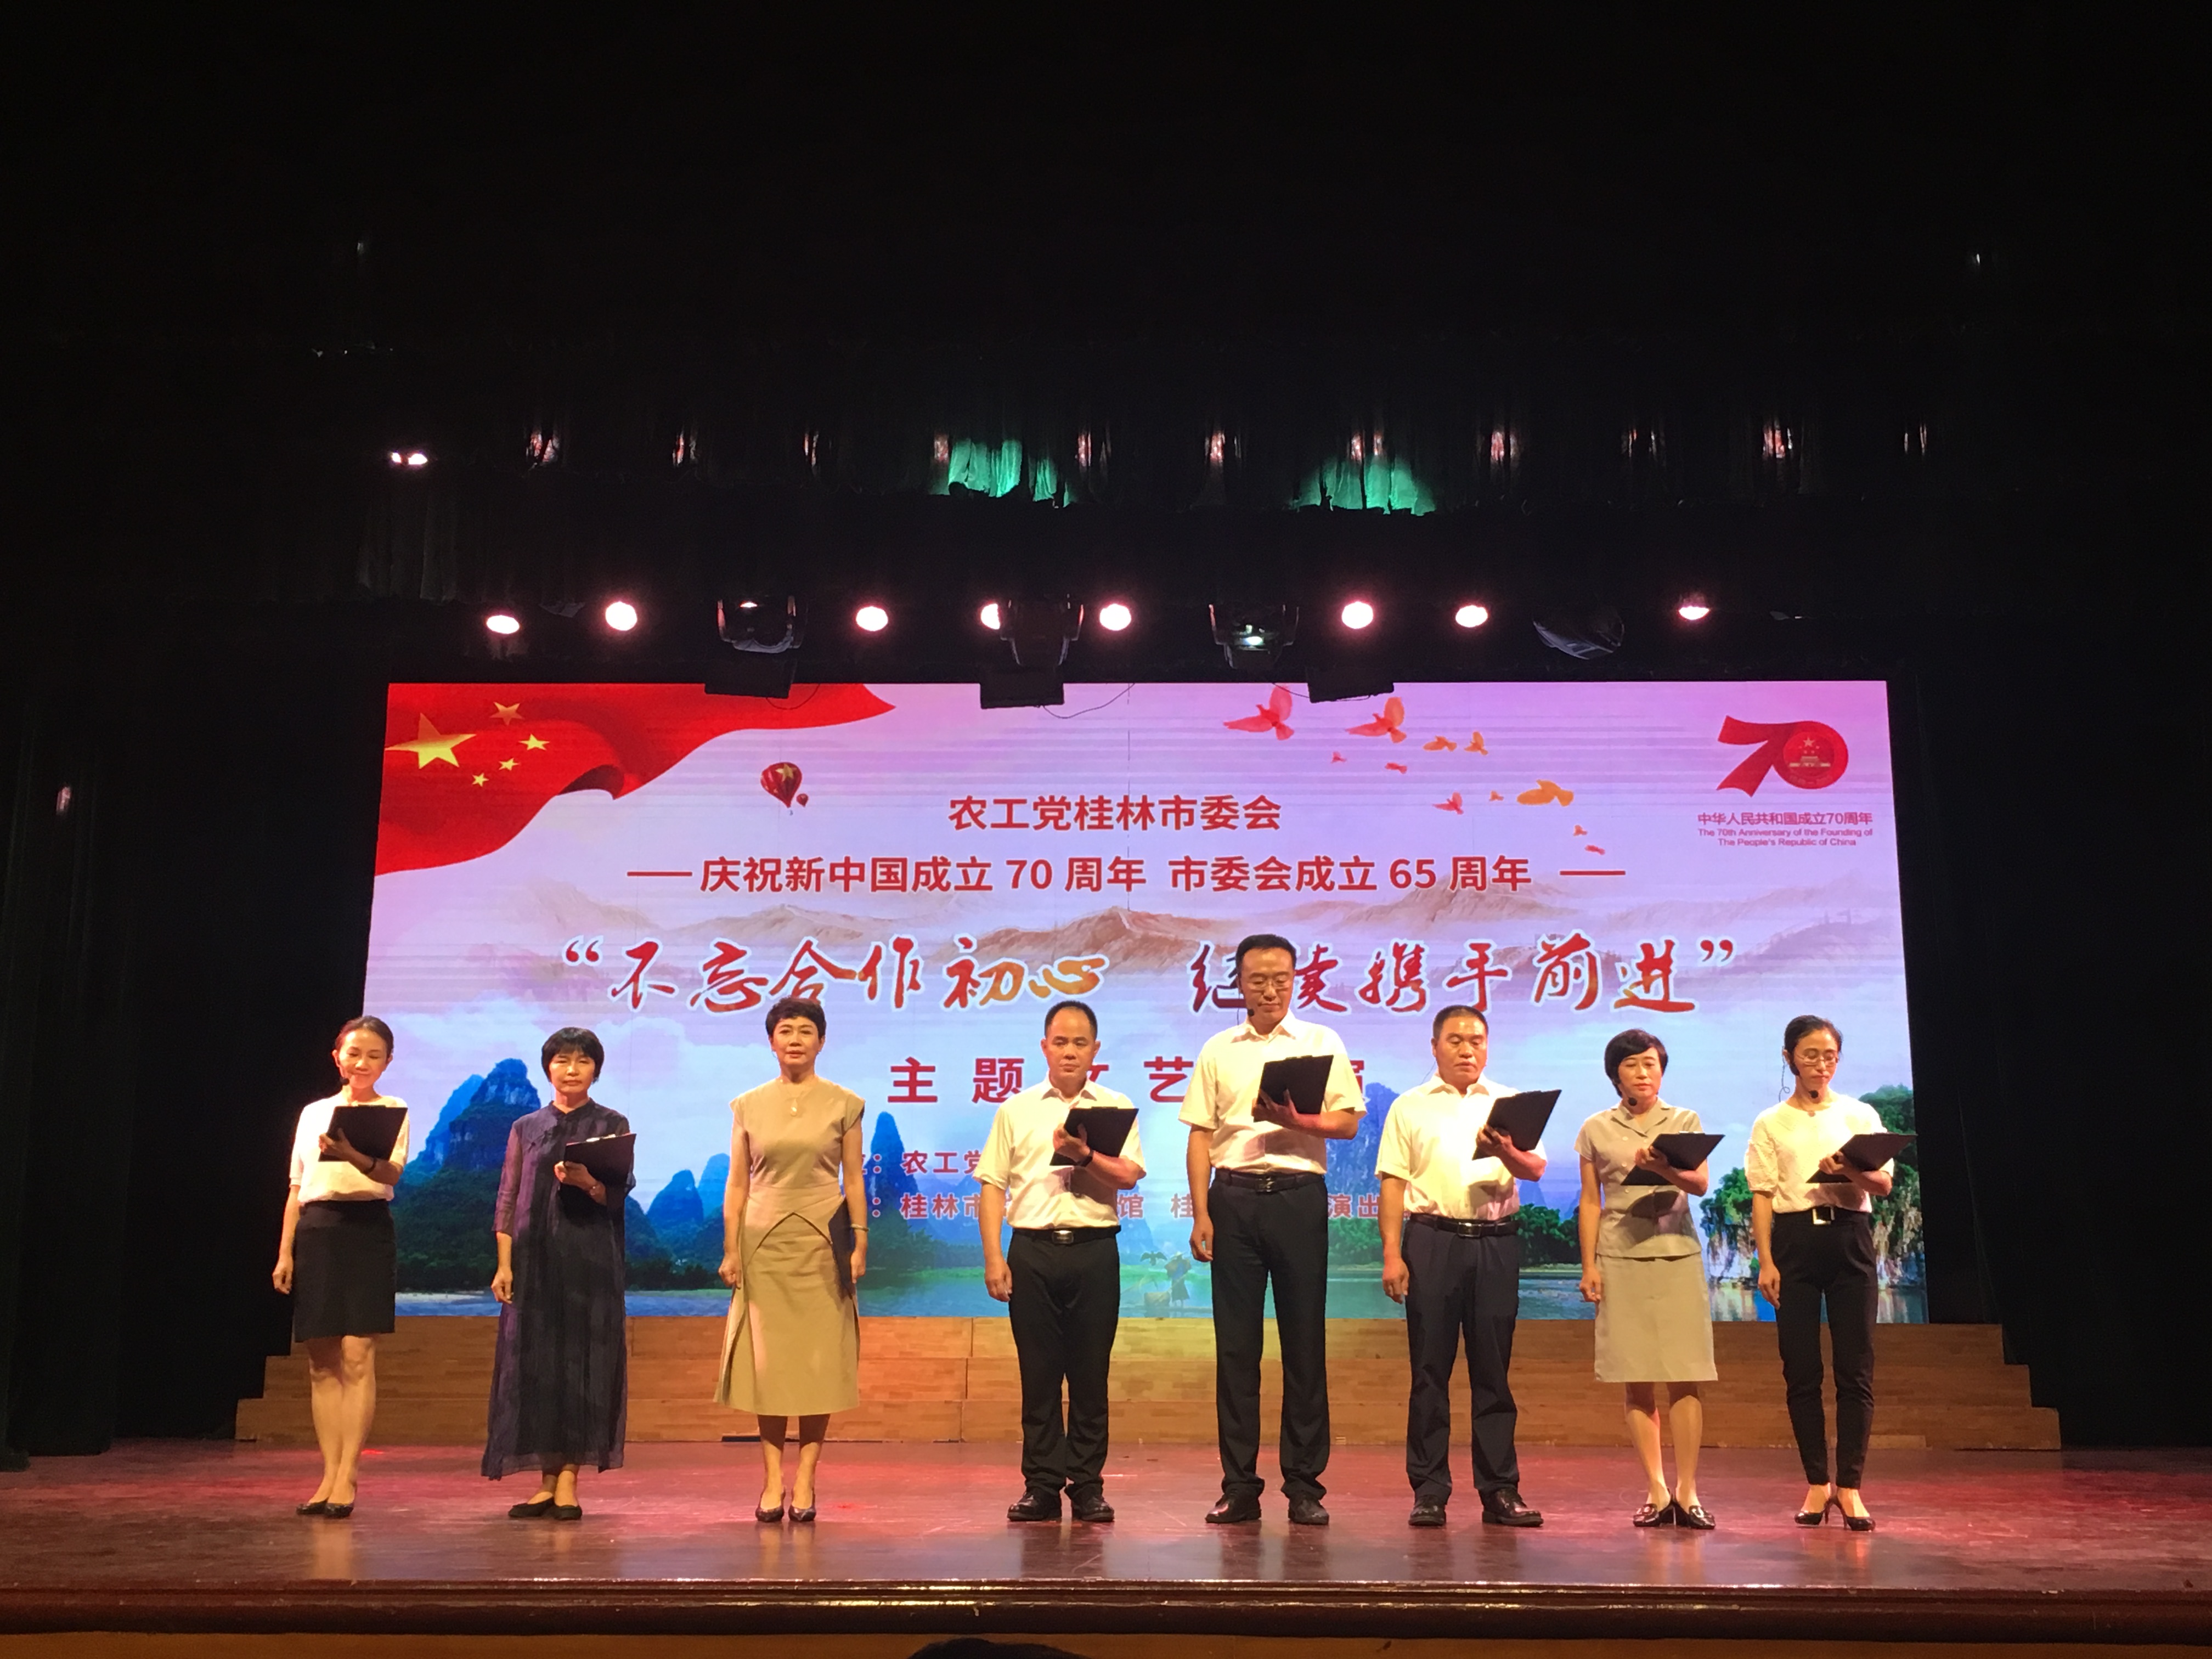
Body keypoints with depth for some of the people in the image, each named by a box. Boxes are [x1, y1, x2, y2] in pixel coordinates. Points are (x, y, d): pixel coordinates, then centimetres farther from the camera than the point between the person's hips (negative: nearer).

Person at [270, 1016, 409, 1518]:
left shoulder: (392, 1112, 5)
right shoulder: (313, 1112, 17)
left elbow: (393, 1172, -12)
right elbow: (297, 1187, 16)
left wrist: (356, 1157, -33)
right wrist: (285, 1251, 7)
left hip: (366, 1230, -4)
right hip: (315, 1232, 4)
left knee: (357, 1356, -8)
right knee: (321, 1362, 4)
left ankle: (347, 1477, -5)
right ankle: (329, 1475, 9)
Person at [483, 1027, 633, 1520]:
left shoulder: (612, 1125, 6)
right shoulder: (526, 1128, 11)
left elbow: (620, 1194, -1)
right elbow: (507, 1200, 7)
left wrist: (588, 1183, -22)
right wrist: (504, 1264, -1)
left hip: (591, 1259, -2)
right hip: (534, 1257, 2)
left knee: (584, 1361, -4)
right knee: (533, 1362, 1)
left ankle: (568, 1482, -1)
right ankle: (546, 1483, 7)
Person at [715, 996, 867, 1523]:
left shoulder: (843, 1104, 3)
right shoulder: (749, 1106, 6)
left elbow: (854, 1180, 4)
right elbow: (737, 1184, 6)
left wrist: (860, 1241, -4)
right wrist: (730, 1249, 0)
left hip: (822, 1242, -1)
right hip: (765, 1242, 1)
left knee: (820, 1358, -2)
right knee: (767, 1358, 1)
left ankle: (805, 1479, 3)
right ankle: (772, 1479, 5)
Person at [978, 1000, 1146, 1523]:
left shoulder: (1116, 1107, 9)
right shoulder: (1016, 1109, 10)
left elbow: (1129, 1175, -3)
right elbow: (993, 1184, 6)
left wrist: (1084, 1155, -19)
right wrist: (993, 1257, -2)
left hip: (1094, 1249, 0)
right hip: (1032, 1249, 0)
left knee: (1090, 1373, 2)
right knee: (1038, 1372, 3)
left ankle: (1088, 1484, 11)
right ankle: (1041, 1485, 10)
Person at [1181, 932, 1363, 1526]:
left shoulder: (1322, 1042, 8)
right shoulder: (1218, 1050, 11)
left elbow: (1348, 1122, 2)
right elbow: (1201, 1136, 8)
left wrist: (1293, 1119, -16)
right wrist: (1200, 1215, 0)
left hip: (1299, 1194, -1)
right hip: (1234, 1197, 1)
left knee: (1304, 1342, 1)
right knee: (1235, 1343, 2)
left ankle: (1304, 1484, 8)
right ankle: (1239, 1486, 8)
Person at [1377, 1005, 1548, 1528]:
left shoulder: (1509, 1104, 13)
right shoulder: (1410, 1107, 10)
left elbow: (1536, 1169, 3)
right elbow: (1394, 1183, 5)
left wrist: (1506, 1152, -20)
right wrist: (1392, 1254, -4)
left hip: (1496, 1241, 1)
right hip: (1432, 1239, -1)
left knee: (1493, 1368, 4)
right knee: (1430, 1368, 1)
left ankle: (1500, 1490, 10)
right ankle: (1429, 1491, 6)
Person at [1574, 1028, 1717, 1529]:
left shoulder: (1685, 1123, 9)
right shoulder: (1597, 1129, 9)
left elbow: (1701, 1183, -5)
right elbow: (1590, 1203, 10)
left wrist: (1661, 1167, -25)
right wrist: (1589, 1264, 2)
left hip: (1678, 1254, 0)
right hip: (1622, 1258, 0)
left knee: (1686, 1379, -5)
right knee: (1638, 1383, 0)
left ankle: (1687, 1491, 2)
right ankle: (1656, 1492, 6)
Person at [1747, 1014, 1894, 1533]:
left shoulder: (1860, 1115, 11)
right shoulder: (1770, 1124, 9)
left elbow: (1884, 1183, 2)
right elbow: (1762, 1196, 4)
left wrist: (1849, 1171, -20)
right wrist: (1766, 1261, -6)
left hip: (1849, 1238, 0)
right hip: (1794, 1240, 0)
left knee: (1856, 1368, -3)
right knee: (1800, 1369, 1)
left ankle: (1849, 1486, 2)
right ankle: (1817, 1482, 10)